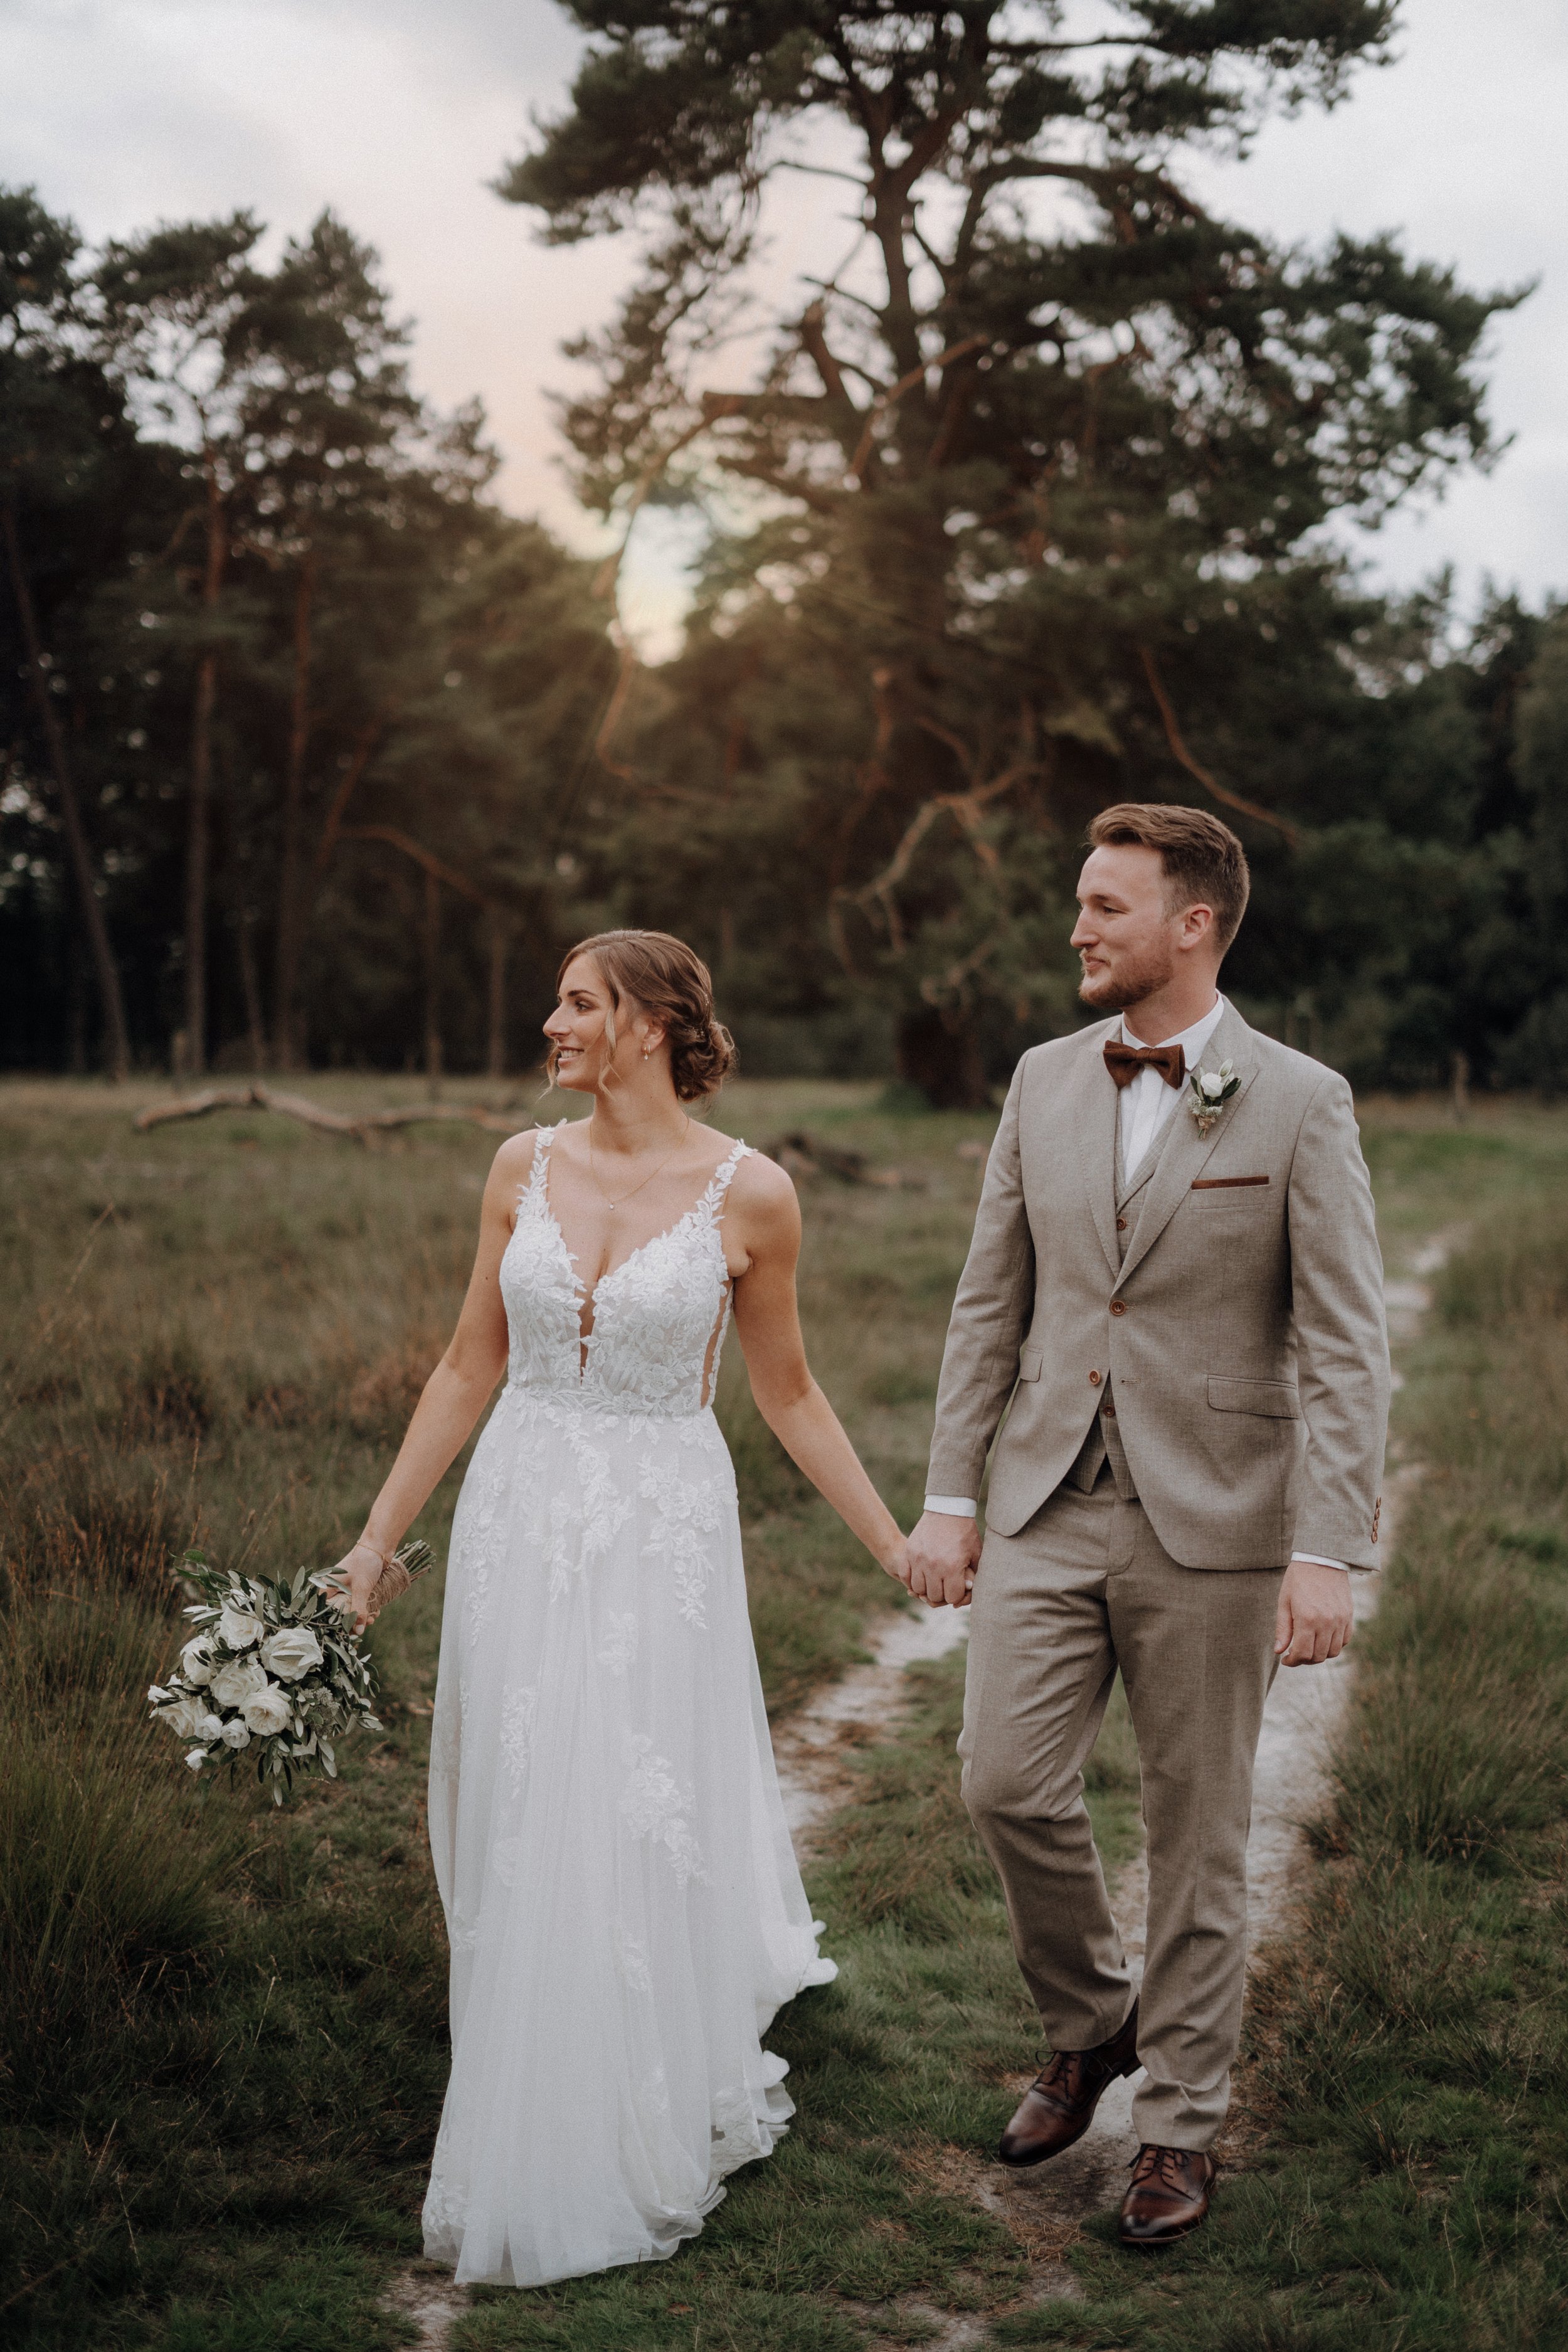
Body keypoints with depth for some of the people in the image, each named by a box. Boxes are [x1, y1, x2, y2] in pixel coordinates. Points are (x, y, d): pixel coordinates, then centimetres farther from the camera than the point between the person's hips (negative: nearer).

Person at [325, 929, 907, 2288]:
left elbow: (787, 1393, 3)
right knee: (518, 1834, 10)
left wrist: (897, 1545, 5)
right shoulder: (525, 1169, 2)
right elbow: (470, 1369, 7)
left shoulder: (749, 1195, -8)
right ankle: (526, 2151, 32)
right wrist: (379, 1538, 8)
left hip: (662, 1535, -3)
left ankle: (643, 2152, 23)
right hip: (521, 1521, 3)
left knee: (641, 1838, 2)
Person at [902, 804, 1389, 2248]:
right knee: (1008, 1785, -3)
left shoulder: (1300, 1104, -6)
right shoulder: (1044, 1083, 7)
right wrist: (949, 1500, 6)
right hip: (1051, 1508, 4)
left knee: (1198, 1834, 6)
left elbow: (1344, 1348, -9)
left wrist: (1326, 1552, -17)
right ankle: (1089, 2023, 26)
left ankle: (1180, 2125, 24)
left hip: (1211, 1526, -3)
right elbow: (990, 1304, 10)